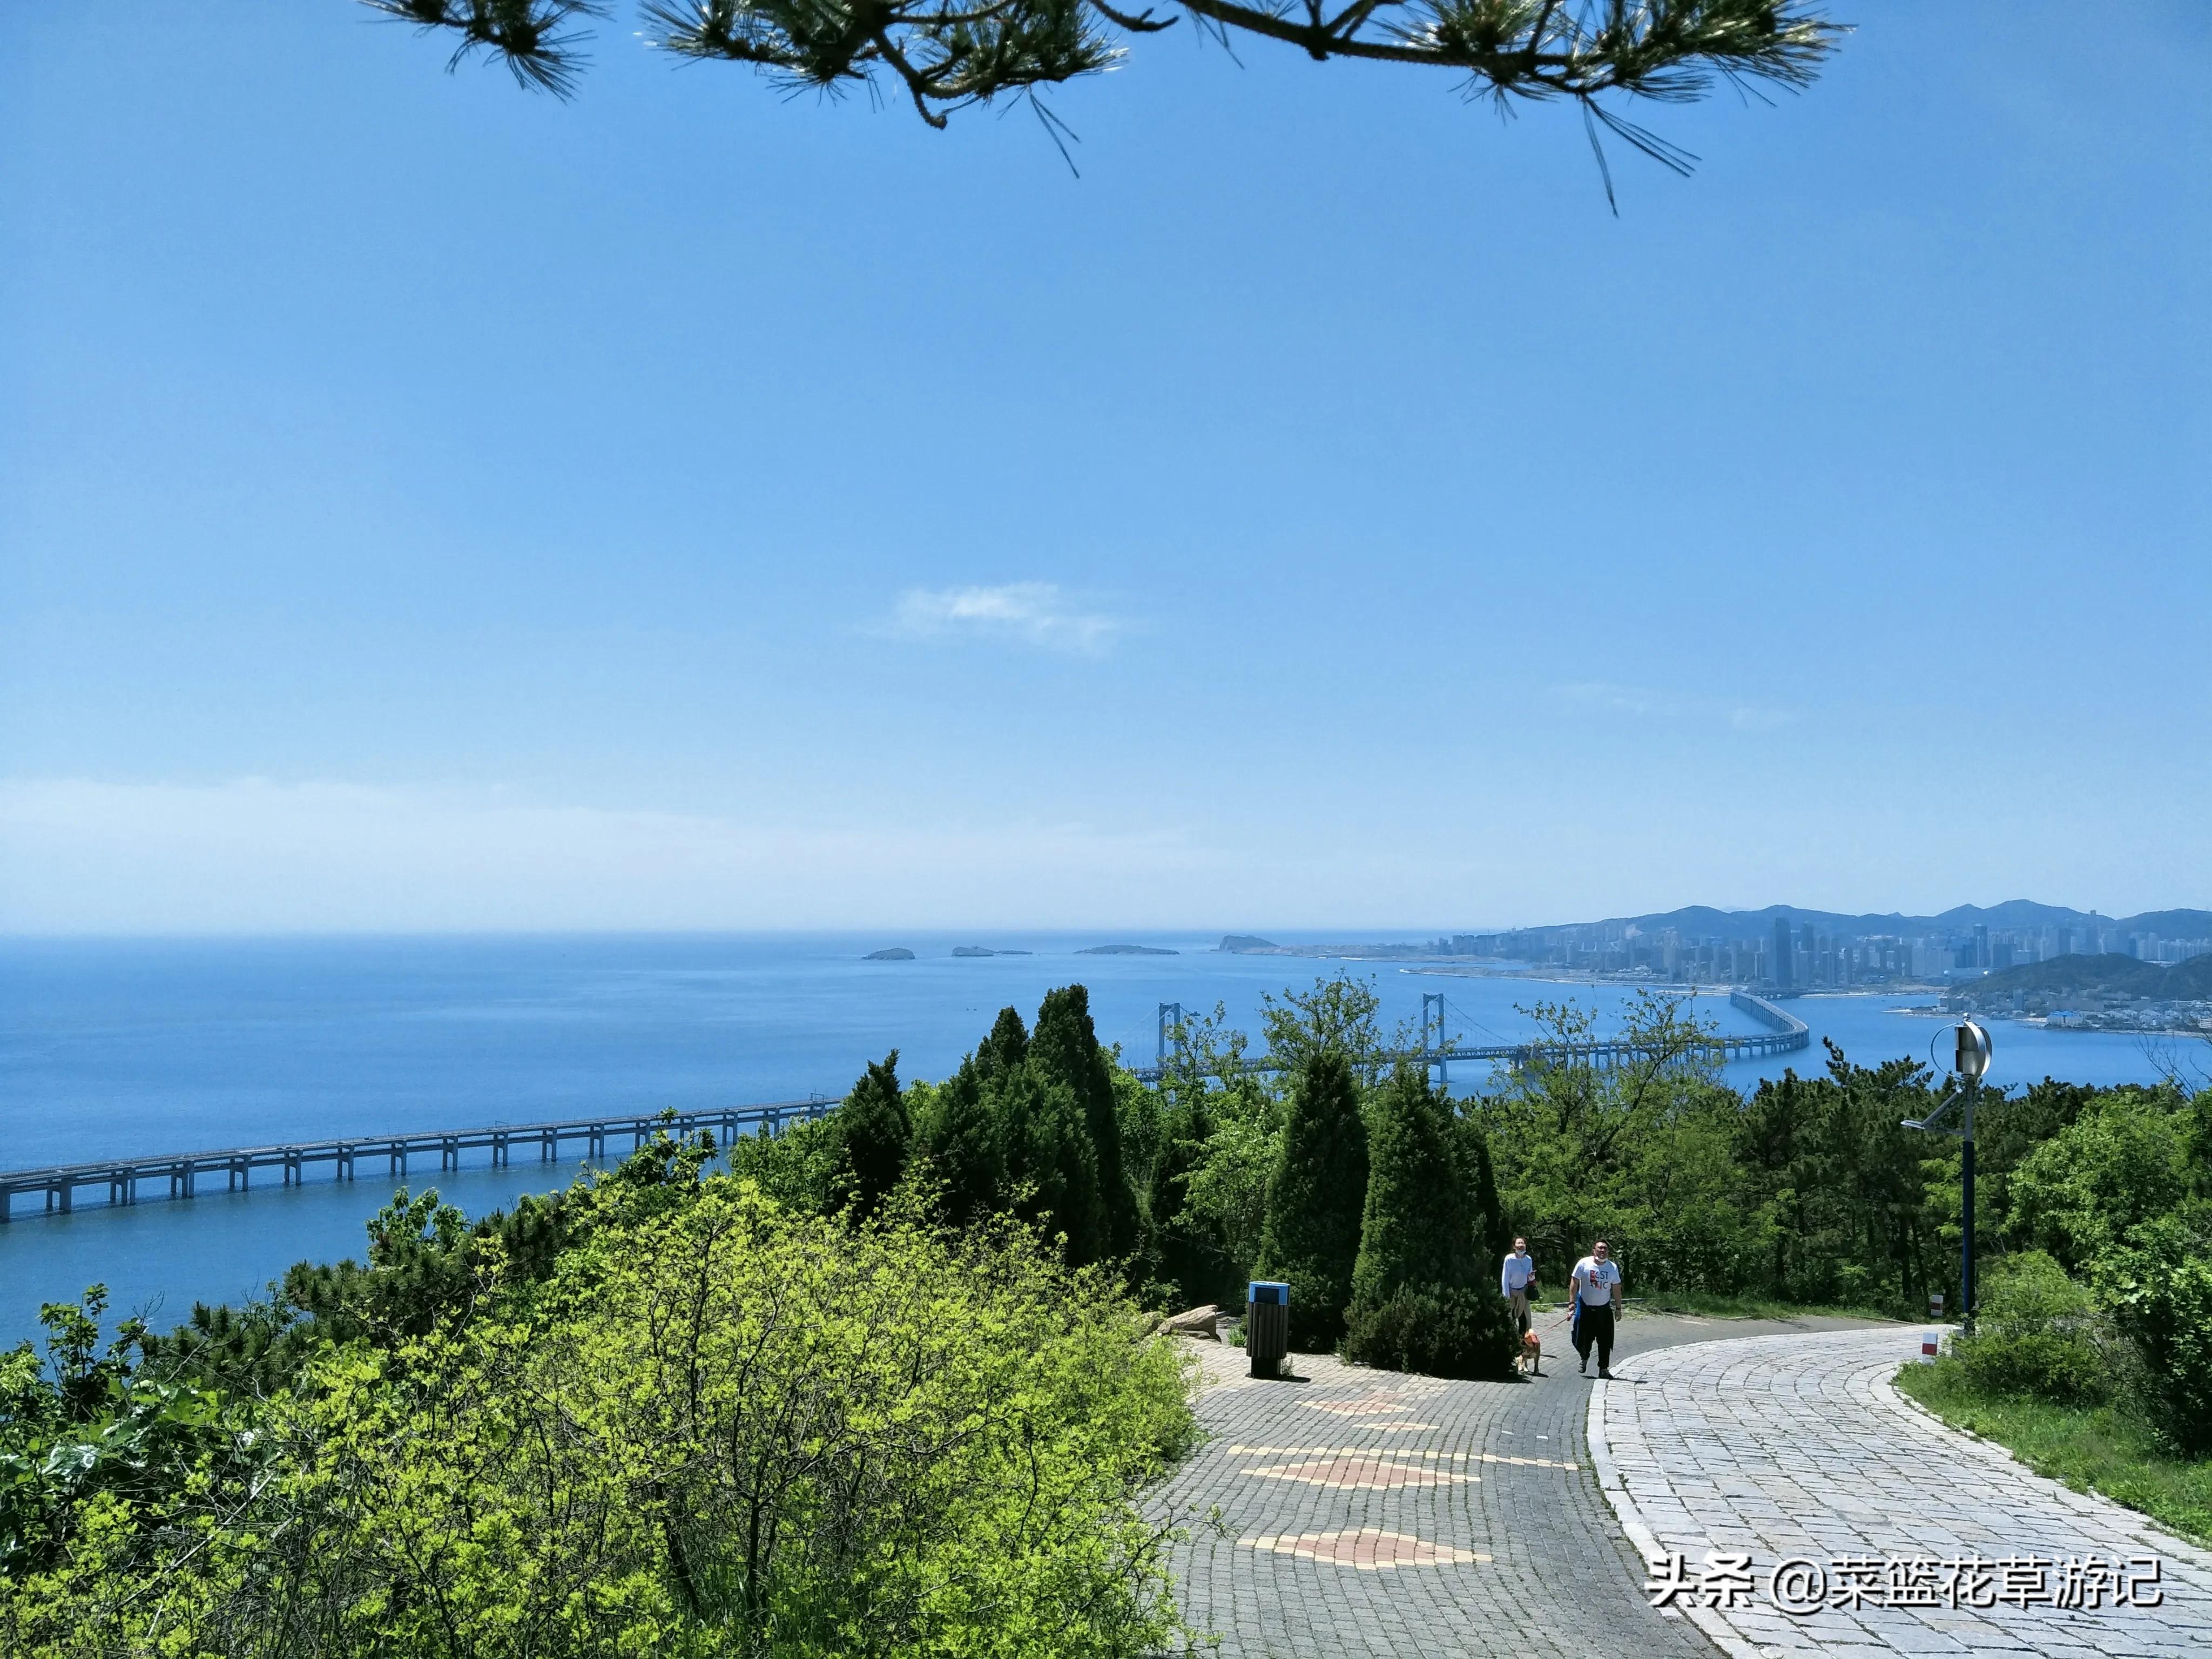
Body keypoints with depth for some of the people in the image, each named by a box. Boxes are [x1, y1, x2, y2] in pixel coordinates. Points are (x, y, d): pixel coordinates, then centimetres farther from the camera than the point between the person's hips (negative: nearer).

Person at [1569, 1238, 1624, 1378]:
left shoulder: (1613, 1267, -2)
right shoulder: (1584, 1264, -9)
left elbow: (1616, 1288, 5)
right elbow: (1575, 1283, -6)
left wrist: (1618, 1308, 5)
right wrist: (1572, 1302, -11)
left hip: (1604, 1308, 1)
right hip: (1585, 1307, -1)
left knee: (1605, 1340, -2)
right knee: (1584, 1338, 5)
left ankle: (1604, 1369, 6)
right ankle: (1585, 1358, 35)